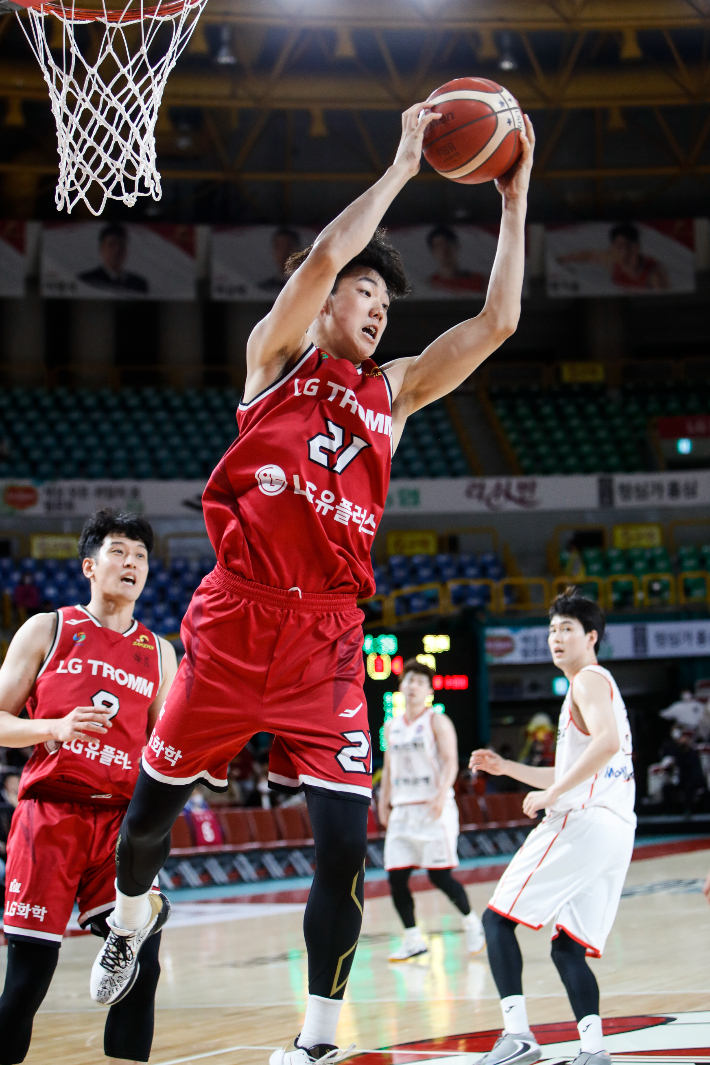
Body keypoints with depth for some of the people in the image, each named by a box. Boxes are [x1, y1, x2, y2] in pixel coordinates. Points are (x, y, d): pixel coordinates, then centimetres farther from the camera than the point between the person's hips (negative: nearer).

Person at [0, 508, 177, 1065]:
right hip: (50, 813, -3)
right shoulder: (47, 630, 8)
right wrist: (56, 727, -13)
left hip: (122, 819, 3)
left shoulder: (159, 652, 17)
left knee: (140, 965, -9)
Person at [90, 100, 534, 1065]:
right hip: (236, 621, -2)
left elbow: (497, 322, 10)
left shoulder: (392, 394, 16)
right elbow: (324, 257, -10)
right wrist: (402, 168, -4)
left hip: (328, 639, 3)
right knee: (153, 805, 11)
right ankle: (129, 921, 43)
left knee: (345, 847, -7)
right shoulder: (276, 358, 7)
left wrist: (514, 202, 8)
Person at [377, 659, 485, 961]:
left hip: (434, 808, -5)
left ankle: (471, 921, 15)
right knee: (396, 877, -4)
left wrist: (441, 795, -24)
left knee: (439, 876, -8)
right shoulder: (392, 727, 15)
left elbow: (450, 762, -10)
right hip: (402, 811, 5)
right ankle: (413, 939, 5)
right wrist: (384, 801, 14)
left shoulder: (437, 722, -2)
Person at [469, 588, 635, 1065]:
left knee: (498, 918, -6)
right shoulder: (596, 686, 28)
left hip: (582, 821, -10)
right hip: (616, 832, 10)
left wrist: (550, 794, -18)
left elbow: (607, 742, -22)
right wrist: (506, 767, 28)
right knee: (568, 946, 9)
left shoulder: (590, 680, -2)